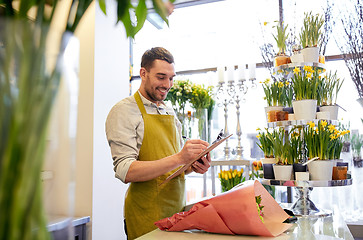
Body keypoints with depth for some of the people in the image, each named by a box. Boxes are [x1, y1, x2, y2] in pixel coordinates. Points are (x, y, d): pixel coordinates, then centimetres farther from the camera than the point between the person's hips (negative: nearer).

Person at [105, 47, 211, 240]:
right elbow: (125, 172, -21)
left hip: (177, 211, 7)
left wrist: (194, 166, -5)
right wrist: (178, 159, -29)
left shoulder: (169, 112, 11)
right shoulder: (124, 111, -10)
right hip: (147, 219, -6)